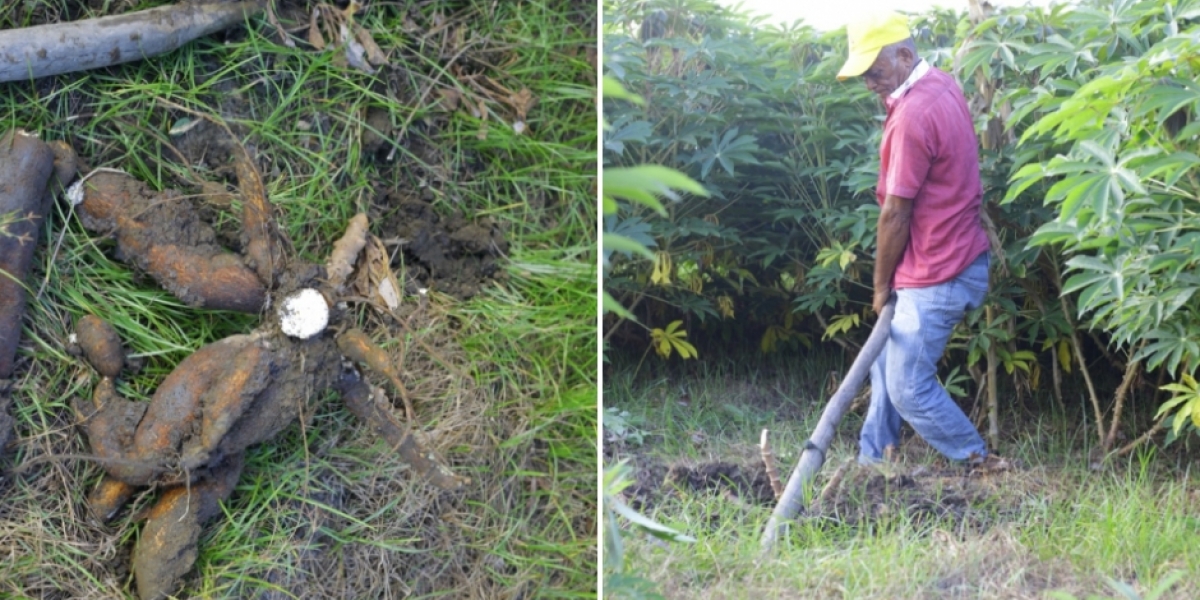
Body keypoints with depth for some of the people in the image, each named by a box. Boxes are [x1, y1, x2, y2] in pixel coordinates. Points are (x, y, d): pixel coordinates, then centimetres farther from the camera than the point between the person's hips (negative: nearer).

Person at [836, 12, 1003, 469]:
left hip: (937, 277, -10)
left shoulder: (913, 115, -25)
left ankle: (982, 467, 14)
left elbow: (896, 214, -17)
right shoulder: (942, 87, 6)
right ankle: (872, 458, 27)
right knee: (888, 361, 18)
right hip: (951, 260, 10)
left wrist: (881, 286, -7)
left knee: (910, 389, -1)